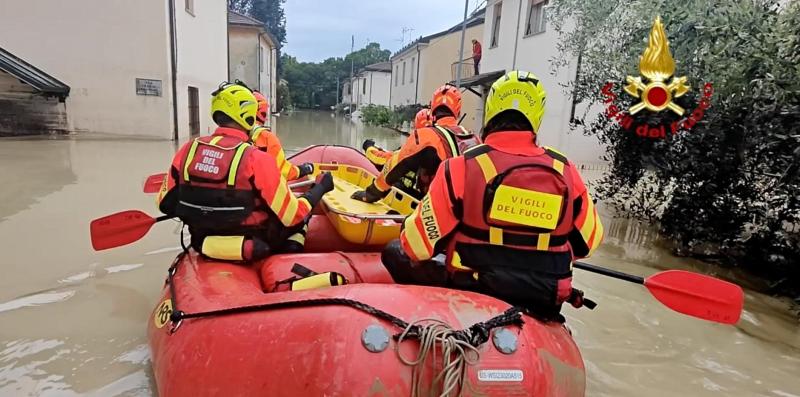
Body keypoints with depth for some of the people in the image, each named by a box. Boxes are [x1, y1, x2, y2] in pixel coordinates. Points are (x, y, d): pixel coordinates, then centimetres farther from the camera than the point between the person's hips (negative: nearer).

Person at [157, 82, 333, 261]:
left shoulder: (189, 149, -7)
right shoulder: (256, 159, -22)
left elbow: (166, 204, 4)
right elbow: (292, 217, -17)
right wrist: (320, 187, -2)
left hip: (204, 245, 5)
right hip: (253, 250, -5)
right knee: (300, 217, 19)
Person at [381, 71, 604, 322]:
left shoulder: (463, 166, -15)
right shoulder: (566, 171, -3)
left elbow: (418, 244, -12)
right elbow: (588, 241, 11)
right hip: (545, 301, 4)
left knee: (394, 252, 13)